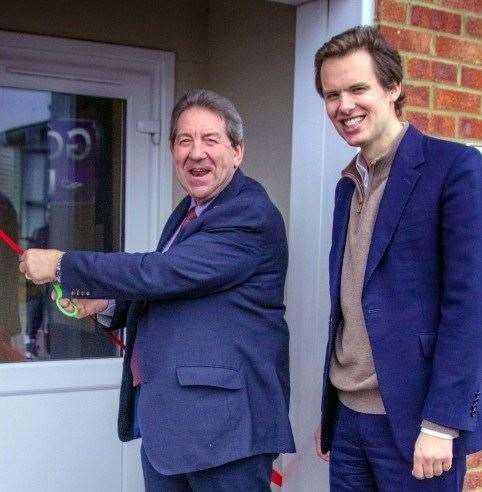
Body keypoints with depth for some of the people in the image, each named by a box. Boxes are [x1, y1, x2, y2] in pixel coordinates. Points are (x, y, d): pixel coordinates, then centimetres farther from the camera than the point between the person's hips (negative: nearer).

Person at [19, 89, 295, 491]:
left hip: (223, 419, -9)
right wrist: (106, 299, 6)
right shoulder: (189, 210, 13)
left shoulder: (251, 216, -17)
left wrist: (62, 265, -13)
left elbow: (162, 273, -23)